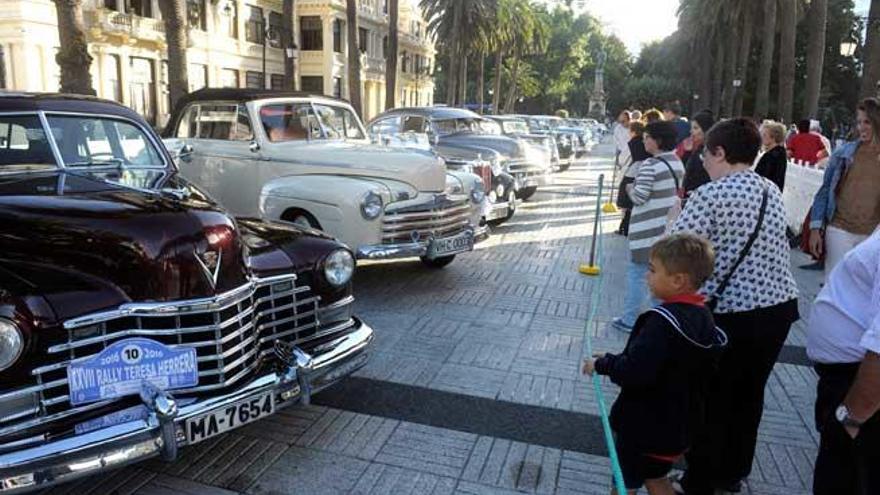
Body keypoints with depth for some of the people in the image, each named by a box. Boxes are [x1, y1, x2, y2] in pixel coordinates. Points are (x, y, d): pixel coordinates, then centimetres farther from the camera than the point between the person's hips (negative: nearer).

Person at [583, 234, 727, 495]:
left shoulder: (662, 321, -28)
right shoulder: (703, 317, -2)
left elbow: (635, 370, -35)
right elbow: (706, 371, 10)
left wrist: (601, 364, -18)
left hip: (643, 426, -8)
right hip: (680, 425, 8)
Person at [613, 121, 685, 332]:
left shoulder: (650, 165, -19)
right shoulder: (677, 163, 8)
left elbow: (639, 197, -20)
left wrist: (629, 188, 0)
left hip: (647, 230, -8)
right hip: (668, 228, 8)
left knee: (636, 274, 2)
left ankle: (630, 320, 9)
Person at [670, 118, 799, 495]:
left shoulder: (709, 196, -16)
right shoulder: (772, 191, 7)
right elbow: (776, 245, 11)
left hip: (732, 313, -7)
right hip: (779, 305, 7)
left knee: (712, 401, 9)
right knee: (749, 395, 20)